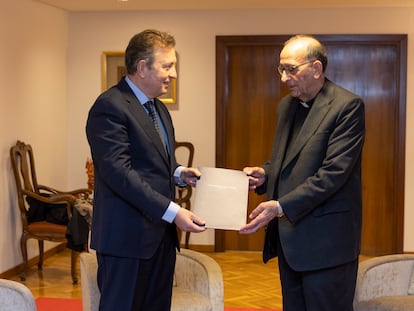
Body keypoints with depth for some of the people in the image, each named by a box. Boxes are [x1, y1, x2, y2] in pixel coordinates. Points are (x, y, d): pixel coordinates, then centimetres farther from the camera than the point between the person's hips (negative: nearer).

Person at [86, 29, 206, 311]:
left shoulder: (159, 108, 17)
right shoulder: (110, 107, -13)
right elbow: (118, 172, -21)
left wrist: (178, 173, 3)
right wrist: (171, 211, -24)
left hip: (161, 233, 9)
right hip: (127, 236, -9)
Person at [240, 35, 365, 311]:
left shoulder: (347, 106, -12)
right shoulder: (287, 105, 13)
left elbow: (334, 172, -20)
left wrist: (280, 206, -24)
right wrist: (265, 174, 1)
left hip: (325, 241, -7)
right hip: (289, 236, 8)